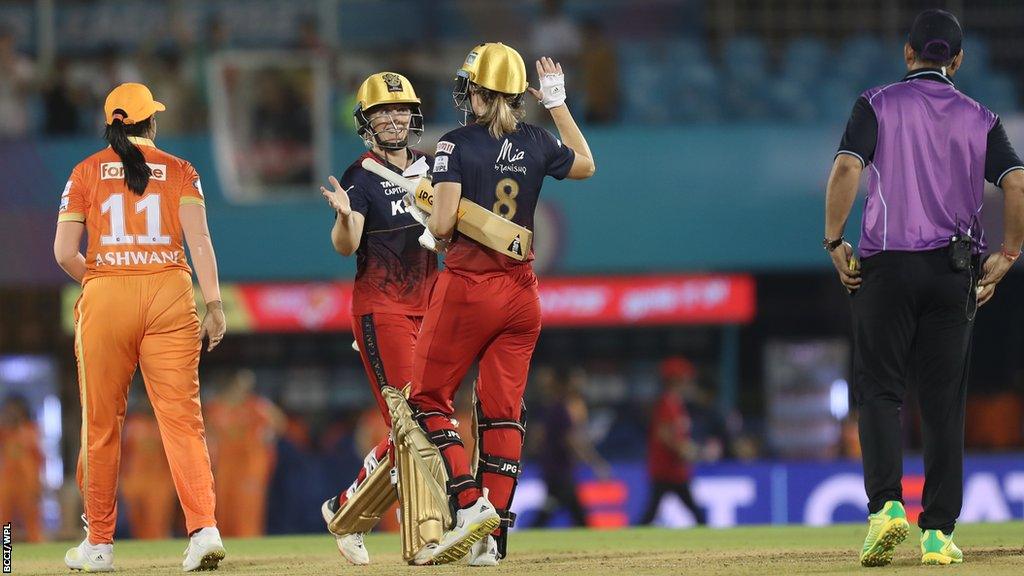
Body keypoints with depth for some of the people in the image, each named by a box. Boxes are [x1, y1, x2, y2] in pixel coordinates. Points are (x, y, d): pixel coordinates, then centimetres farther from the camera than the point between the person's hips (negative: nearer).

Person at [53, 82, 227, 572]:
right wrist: (214, 303, -8)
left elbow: (64, 252, 1)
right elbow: (199, 240, -5)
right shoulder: (179, 171, 8)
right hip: (169, 293, 0)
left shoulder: (87, 172, 7)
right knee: (182, 416, -4)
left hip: (105, 295, 0)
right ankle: (204, 527, -20)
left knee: (101, 422, 8)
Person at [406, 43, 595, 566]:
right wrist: (557, 104, 29)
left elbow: (442, 225, -17)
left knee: (428, 399, 7)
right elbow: (585, 165, 26)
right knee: (503, 411, 6)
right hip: (522, 293, 5)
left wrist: (435, 229, 6)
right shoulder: (536, 143, 5)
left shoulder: (457, 145, -10)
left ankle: (469, 503, -10)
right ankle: (493, 537, 2)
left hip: (467, 288, -5)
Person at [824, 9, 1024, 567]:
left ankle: (885, 504, -19)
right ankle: (939, 532, 1)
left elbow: (846, 170, -13)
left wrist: (834, 242, -3)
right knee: (944, 404, 5)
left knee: (879, 391, 2)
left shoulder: (878, 105, 3)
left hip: (885, 267, -2)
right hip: (953, 271, 2)